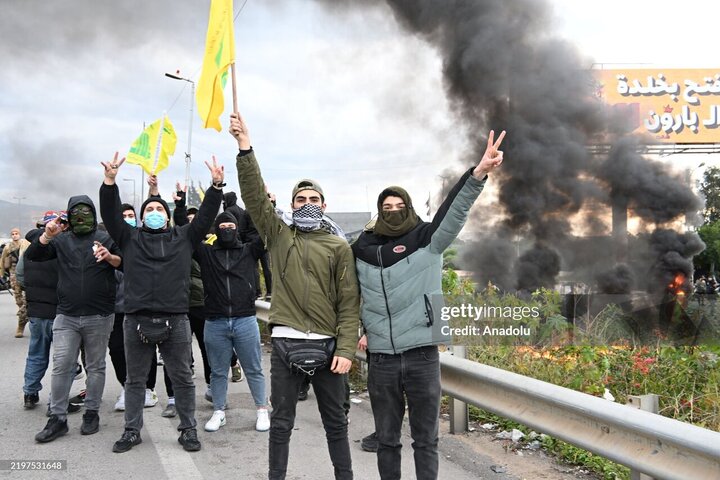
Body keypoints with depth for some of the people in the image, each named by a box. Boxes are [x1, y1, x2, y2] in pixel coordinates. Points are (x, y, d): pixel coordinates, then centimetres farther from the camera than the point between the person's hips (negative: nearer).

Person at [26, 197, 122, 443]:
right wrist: (47, 235, -15)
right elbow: (31, 256, 1)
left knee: (95, 367, 7)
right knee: (61, 367, 0)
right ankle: (57, 418, 8)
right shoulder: (61, 240, 10)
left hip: (99, 316, -2)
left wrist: (111, 257, -21)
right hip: (66, 316, 2)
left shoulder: (106, 239, 3)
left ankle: (91, 413, 19)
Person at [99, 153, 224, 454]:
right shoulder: (131, 239, 11)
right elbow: (111, 215, 1)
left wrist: (216, 186, -8)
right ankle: (132, 431, 24)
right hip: (137, 320, 1)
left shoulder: (183, 237, 11)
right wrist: (109, 182, -12)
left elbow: (205, 216, 4)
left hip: (175, 320, 0)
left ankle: (188, 430, 19)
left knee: (182, 379, 8)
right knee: (135, 379, 12)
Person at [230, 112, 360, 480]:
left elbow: (349, 303, 0)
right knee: (281, 422, 8)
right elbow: (254, 195, -5)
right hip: (285, 342, 0)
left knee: (335, 422, 12)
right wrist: (245, 148, -15)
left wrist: (346, 349, -8)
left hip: (327, 344, 0)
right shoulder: (278, 236, 8)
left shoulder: (339, 247, 4)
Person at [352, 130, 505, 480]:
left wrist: (478, 174, -30)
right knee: (386, 439, 14)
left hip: (422, 355, -2)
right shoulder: (363, 248, 8)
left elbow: (454, 212, -14)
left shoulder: (427, 240, 1)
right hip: (380, 358, 2)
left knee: (425, 440, 8)